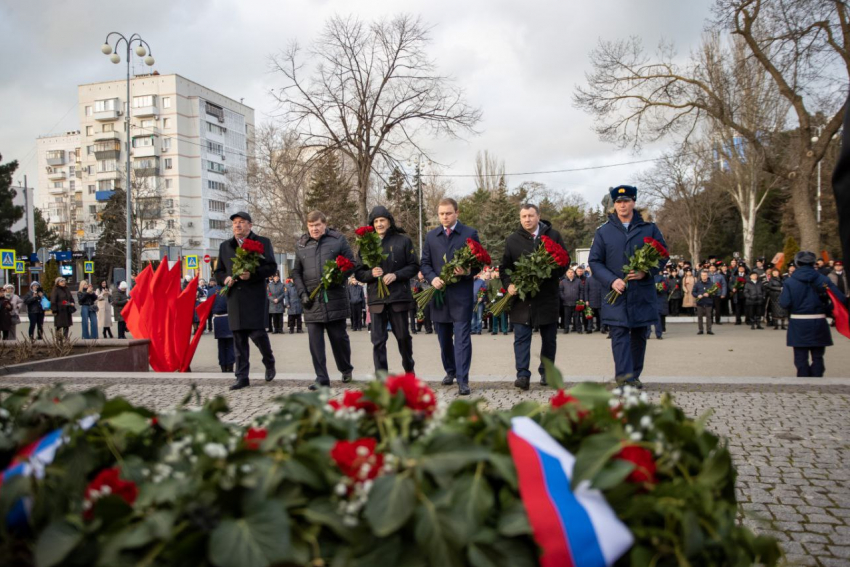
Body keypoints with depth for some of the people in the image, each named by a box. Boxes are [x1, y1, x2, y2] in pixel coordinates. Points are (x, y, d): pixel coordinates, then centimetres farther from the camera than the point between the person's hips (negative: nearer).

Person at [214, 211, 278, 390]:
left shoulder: (263, 242, 5)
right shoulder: (225, 246, 18)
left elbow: (272, 267, -3)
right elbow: (218, 271, 22)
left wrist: (252, 274, -17)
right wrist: (225, 278, -1)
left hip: (255, 296, -4)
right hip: (234, 298, 4)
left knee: (257, 333, -9)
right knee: (238, 339, 3)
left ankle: (269, 363, 20)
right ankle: (242, 377, 9)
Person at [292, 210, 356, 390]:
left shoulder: (338, 240, 3)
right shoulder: (301, 245, 11)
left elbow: (351, 264, 2)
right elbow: (296, 272, 13)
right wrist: (302, 293, 0)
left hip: (335, 298, -2)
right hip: (311, 300, 2)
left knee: (339, 336, 7)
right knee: (315, 340, 0)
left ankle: (346, 369, 30)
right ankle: (322, 378, 5)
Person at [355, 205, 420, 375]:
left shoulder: (403, 241, 1)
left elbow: (414, 266, 1)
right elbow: (358, 273, 8)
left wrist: (396, 275, -14)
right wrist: (371, 273, -13)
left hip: (399, 297, -1)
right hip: (376, 299, 1)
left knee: (403, 336, 12)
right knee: (378, 340, 0)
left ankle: (409, 368, 36)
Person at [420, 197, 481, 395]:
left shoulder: (470, 233, 1)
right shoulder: (431, 236, 11)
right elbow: (425, 263, 11)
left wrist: (468, 272, -20)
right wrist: (433, 278, -9)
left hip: (461, 294, -4)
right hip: (439, 293, 4)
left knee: (462, 338, -8)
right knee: (444, 338, 14)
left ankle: (463, 380, -8)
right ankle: (450, 371, 32)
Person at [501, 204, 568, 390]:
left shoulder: (554, 236, 4)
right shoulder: (512, 240, 6)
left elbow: (564, 263, 3)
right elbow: (504, 267, 7)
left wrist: (549, 274, -15)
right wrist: (508, 284, -10)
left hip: (548, 296, 0)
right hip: (521, 297, 0)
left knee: (549, 338, 9)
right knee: (521, 338, -6)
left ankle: (546, 373, 21)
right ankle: (523, 375, -6)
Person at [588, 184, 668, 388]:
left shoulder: (649, 228, 6)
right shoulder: (604, 231, 5)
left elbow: (663, 255, 7)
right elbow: (594, 261, 3)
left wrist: (646, 272, -12)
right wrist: (612, 280, -13)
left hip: (643, 294, 2)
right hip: (616, 293, -1)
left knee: (639, 335, 9)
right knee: (619, 333, -11)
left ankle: (634, 376, 20)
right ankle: (624, 375, -18)